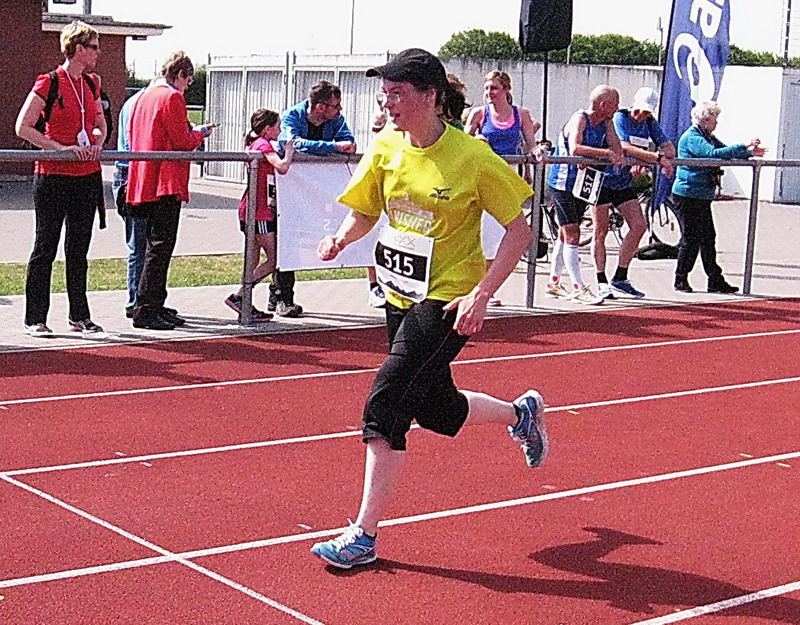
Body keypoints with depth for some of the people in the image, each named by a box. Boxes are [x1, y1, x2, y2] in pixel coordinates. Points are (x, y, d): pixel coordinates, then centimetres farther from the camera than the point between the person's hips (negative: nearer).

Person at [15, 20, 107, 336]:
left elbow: (101, 125, 22)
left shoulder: (91, 84, 11)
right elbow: (22, 127, -11)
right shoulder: (48, 83, -9)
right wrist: (62, 148, -17)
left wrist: (97, 145, 0)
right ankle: (35, 318, 6)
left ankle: (79, 316, 19)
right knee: (45, 248, -1)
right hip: (53, 176, -6)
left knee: (79, 249, 11)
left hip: (87, 176, 6)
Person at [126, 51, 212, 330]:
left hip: (144, 180, 10)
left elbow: (132, 137, 21)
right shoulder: (172, 97, -10)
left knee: (157, 245, 15)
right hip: (166, 182, -9)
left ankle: (155, 305, 19)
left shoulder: (144, 96, 17)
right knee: (160, 247, -8)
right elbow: (183, 142, -14)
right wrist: (200, 133, 7)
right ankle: (145, 310, -8)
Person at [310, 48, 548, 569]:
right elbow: (364, 212, 12)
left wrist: (480, 295, -20)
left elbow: (519, 231, -11)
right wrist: (342, 238, -11)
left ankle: (364, 535, -4)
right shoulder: (386, 148, -1)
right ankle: (521, 413, 49)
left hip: (448, 302, -7)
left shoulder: (472, 158, -16)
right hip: (401, 296, 7)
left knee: (385, 406, -16)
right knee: (435, 410, 19)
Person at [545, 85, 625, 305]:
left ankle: (554, 283, 21)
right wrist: (606, 152, -35)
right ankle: (578, 288, -10)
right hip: (563, 183, -9)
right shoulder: (579, 119, -18)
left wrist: (617, 156, -25)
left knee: (566, 235, 13)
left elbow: (615, 144, -2)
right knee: (572, 235, -9)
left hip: (583, 185, 9)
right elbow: (575, 149, -34)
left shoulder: (607, 122, 7)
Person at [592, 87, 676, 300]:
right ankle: (601, 282, -1)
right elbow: (625, 148, -29)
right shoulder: (619, 118, -15)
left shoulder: (649, 123, 5)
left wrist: (645, 159, -20)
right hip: (603, 180, -7)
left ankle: (620, 278, 5)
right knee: (601, 230, -5)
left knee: (639, 226, -2)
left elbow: (669, 149, 0)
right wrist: (657, 157, -32)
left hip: (625, 184, 7)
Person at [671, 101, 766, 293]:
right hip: (687, 196, -10)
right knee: (691, 238, -6)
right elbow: (714, 153, -27)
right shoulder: (691, 137, -15)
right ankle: (681, 280, 5)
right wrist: (743, 147, -24)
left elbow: (725, 151, 18)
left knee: (707, 238, 9)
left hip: (702, 197, 10)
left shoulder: (707, 137, 18)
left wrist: (750, 152, 1)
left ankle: (716, 281, 12)